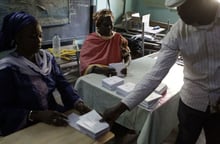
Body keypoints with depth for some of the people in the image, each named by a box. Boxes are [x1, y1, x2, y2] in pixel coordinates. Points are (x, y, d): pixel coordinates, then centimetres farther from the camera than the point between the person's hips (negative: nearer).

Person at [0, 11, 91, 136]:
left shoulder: (47, 57, 4)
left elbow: (63, 84, -1)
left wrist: (78, 103, -18)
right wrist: (37, 115, -26)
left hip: (54, 114, 6)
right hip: (25, 129, -5)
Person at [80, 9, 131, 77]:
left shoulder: (119, 38, 7)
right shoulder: (90, 40, -1)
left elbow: (127, 56, 6)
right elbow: (85, 62, -10)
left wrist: (125, 66, -17)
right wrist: (102, 70, -27)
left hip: (115, 74, 2)